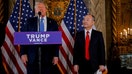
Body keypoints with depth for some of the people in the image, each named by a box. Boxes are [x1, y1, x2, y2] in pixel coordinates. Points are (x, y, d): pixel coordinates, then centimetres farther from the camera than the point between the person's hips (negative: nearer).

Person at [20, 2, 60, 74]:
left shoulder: (53, 23, 6)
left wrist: (56, 55, -2)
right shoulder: (30, 21, 7)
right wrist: (23, 53, -5)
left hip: (48, 56, 0)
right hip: (32, 56, 0)